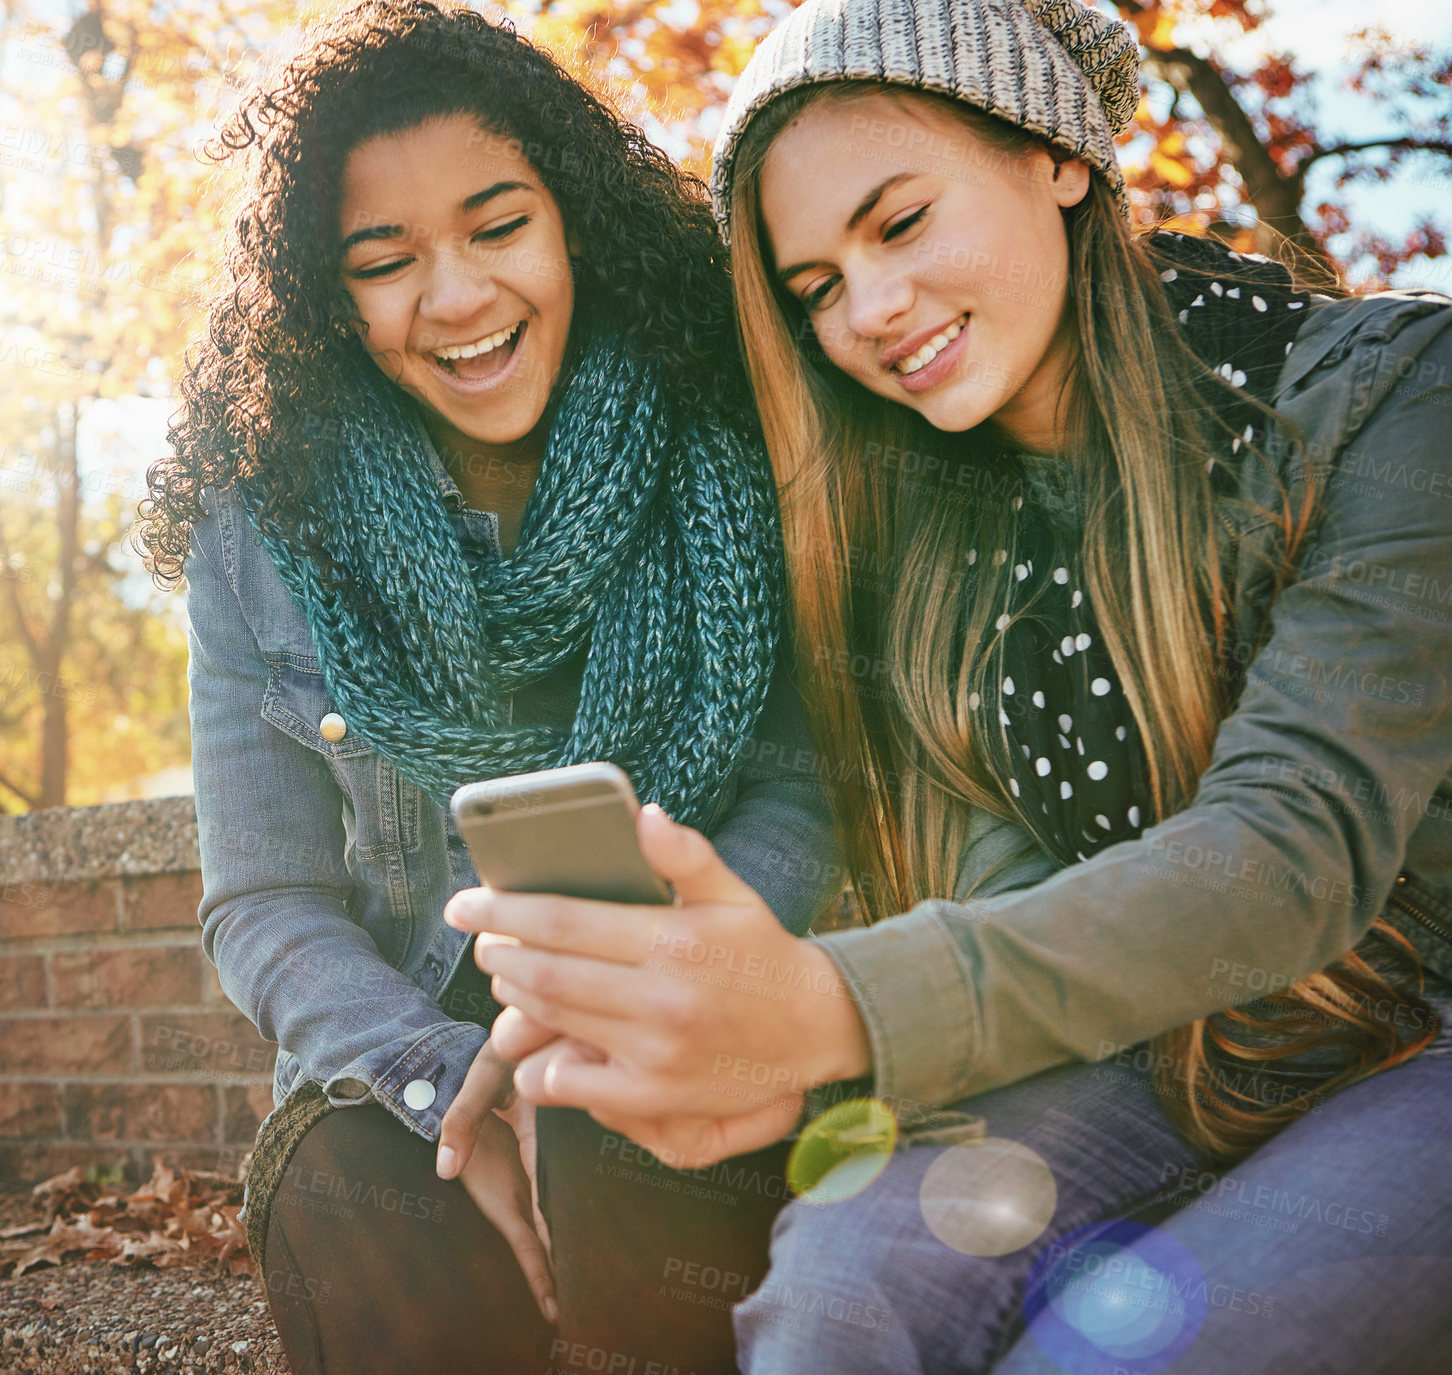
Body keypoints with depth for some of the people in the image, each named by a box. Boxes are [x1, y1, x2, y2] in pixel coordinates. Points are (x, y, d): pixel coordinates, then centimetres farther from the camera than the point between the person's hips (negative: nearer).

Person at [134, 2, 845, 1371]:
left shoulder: (728, 456, -4)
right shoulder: (262, 533, -1)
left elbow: (803, 788, -5)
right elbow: (265, 907, -1)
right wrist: (452, 1081, -20)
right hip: (397, 1042, 1)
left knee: (629, 1219, -32)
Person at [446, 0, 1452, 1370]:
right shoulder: (920, 532, 2)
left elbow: (1301, 840, -26)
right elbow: (1009, 860, -6)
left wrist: (836, 1009, -40)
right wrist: (787, 1046, -28)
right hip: (1150, 1047, 4)